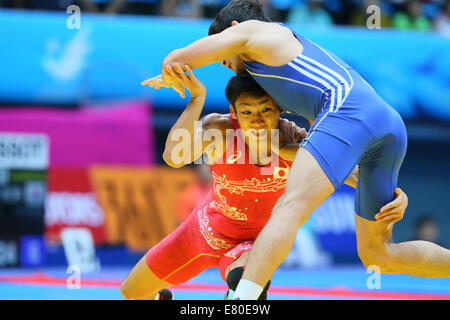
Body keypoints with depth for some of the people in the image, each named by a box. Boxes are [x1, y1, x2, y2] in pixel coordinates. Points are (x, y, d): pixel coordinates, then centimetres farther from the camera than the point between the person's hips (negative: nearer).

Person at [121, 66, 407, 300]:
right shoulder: (219, 129, -29)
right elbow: (174, 157, -47)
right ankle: (159, 298, 52)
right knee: (132, 292, 16)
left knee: (246, 281, -40)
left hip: (255, 240, -2)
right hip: (206, 228, 2)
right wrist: (197, 96, -49)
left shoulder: (296, 142, -29)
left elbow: (356, 173, -30)